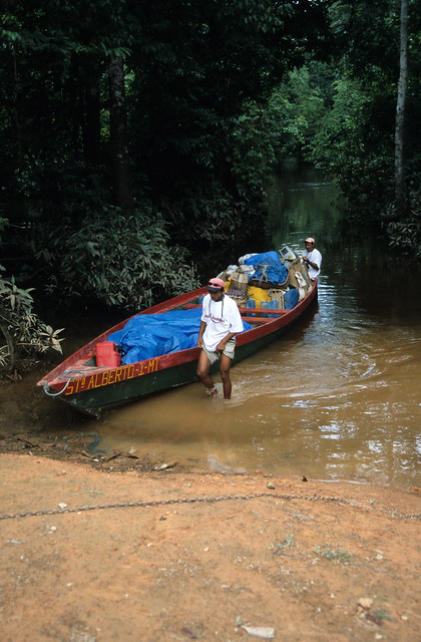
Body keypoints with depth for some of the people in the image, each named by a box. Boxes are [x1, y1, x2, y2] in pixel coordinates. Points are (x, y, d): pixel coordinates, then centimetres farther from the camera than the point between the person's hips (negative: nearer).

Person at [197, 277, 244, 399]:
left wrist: (223, 342, -16)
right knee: (201, 373, -4)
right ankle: (212, 391, 24)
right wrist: (200, 336, 10)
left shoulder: (230, 304, -15)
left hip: (226, 341, -5)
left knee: (224, 375, -2)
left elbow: (237, 328, -12)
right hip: (208, 341, 5)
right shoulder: (207, 299, 2)